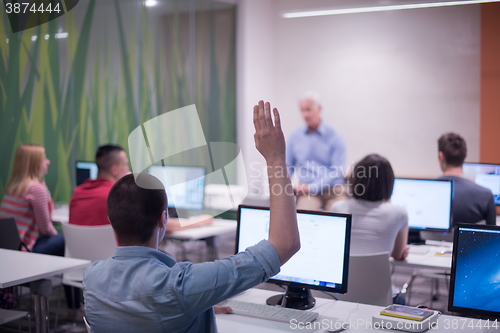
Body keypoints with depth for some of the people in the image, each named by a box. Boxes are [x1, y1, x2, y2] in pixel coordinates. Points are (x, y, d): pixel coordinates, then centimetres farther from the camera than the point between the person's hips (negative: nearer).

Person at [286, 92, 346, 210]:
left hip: (333, 190, -1)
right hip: (307, 191, 1)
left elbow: (337, 171, -5)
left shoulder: (334, 136, 0)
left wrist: (311, 187, -13)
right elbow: (288, 166, 15)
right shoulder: (295, 137, 9)